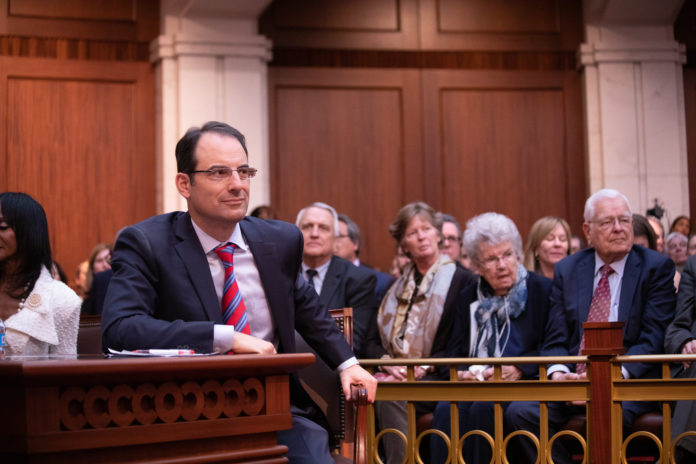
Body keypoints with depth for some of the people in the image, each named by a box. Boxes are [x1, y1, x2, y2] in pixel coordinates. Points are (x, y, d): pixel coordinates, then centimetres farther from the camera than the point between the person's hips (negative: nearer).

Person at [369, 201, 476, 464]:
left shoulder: (463, 281, 5)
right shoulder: (396, 288, 22)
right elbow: (375, 339, 15)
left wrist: (424, 367, -13)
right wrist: (387, 362, -6)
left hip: (436, 379, -4)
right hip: (394, 376, 4)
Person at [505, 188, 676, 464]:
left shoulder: (657, 268, 4)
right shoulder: (567, 270, 14)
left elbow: (653, 338, -5)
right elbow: (556, 339, 9)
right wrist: (558, 373, -14)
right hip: (571, 380, 4)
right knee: (519, 413, -23)